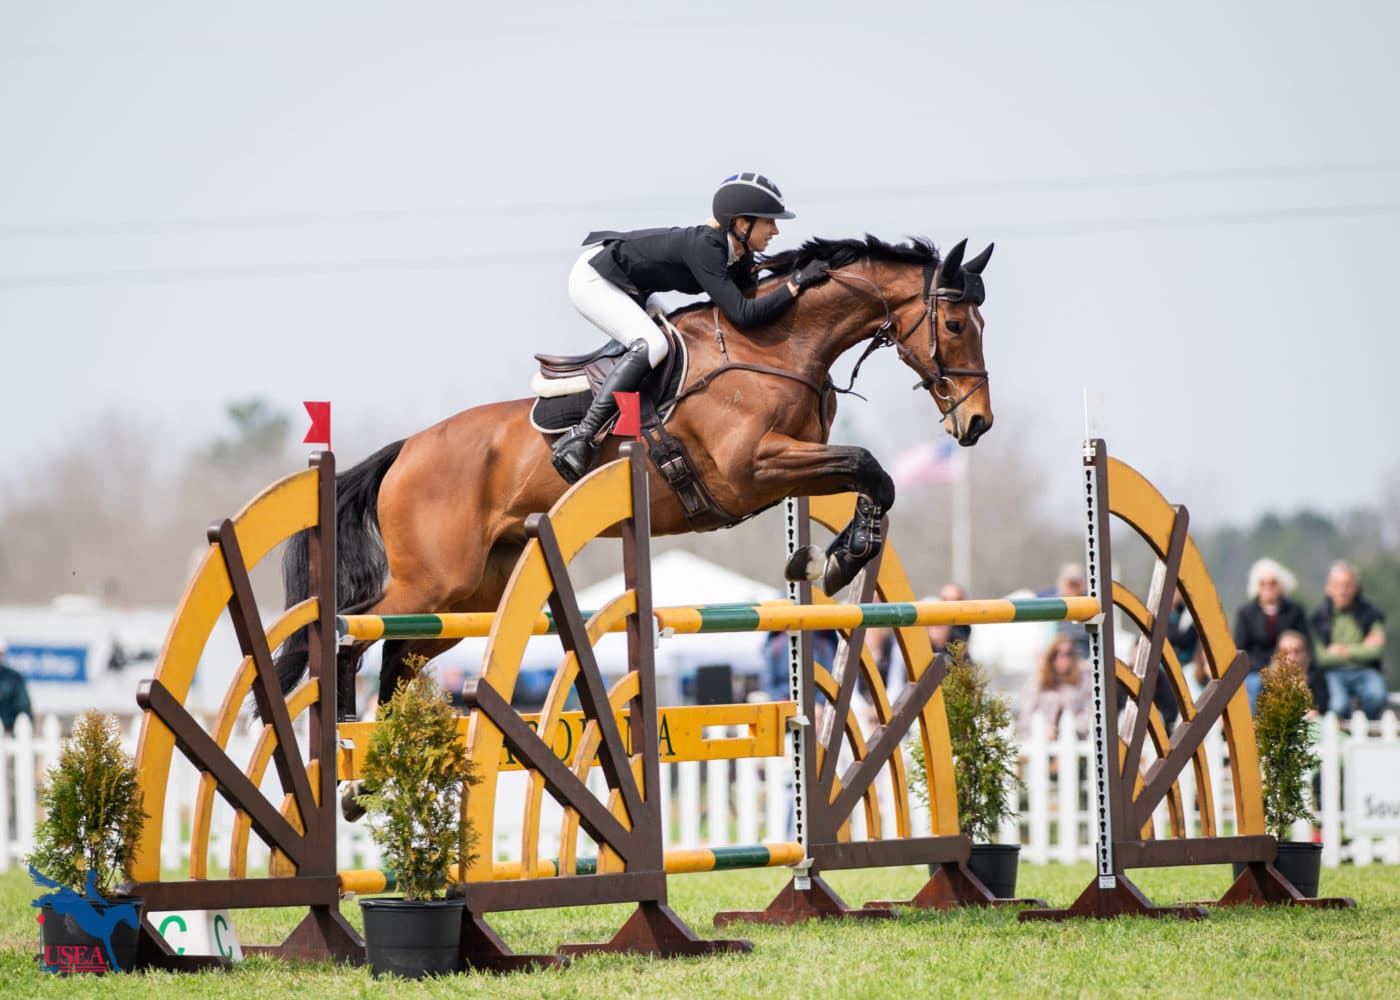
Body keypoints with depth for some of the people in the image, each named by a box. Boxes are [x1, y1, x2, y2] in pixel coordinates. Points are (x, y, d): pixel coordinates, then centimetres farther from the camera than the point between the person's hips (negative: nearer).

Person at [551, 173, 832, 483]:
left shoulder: (739, 258, -4)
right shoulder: (704, 247, -31)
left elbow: (752, 300, 8)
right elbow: (742, 315, -37)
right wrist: (797, 283, -33)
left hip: (629, 290, 10)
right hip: (593, 279, -10)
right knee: (650, 345, -29)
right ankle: (579, 438, -31)